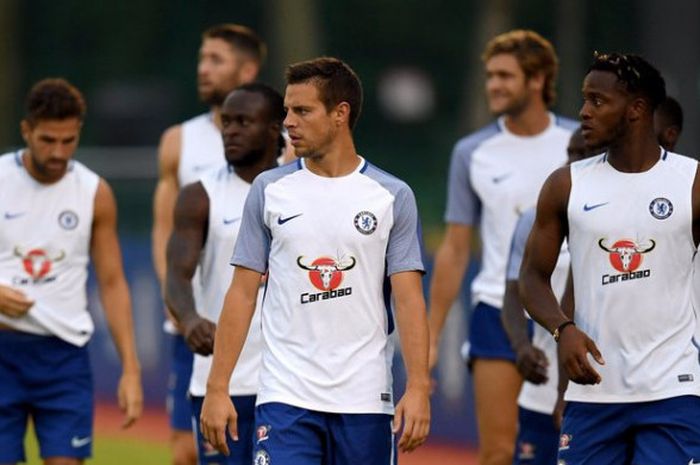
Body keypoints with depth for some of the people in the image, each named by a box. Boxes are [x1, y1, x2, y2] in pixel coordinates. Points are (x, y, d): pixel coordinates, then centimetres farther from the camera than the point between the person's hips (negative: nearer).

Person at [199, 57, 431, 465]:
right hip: (286, 397, 0)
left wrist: (418, 388, -13)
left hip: (365, 400, 0)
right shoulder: (269, 190, 5)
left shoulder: (393, 197, 2)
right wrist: (217, 388, -1)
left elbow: (409, 298, -1)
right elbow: (242, 293, 5)